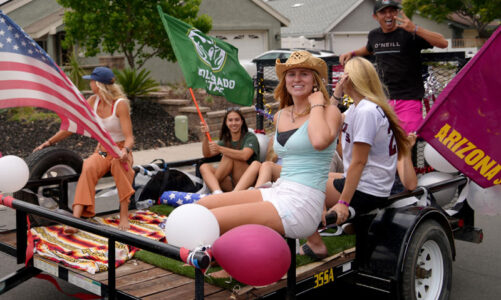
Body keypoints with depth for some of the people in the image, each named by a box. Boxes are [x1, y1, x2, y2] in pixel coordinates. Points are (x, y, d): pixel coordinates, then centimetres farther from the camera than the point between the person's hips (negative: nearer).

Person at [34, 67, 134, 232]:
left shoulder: (120, 104, -14)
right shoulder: (93, 101, 3)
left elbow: (129, 138, -18)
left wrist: (125, 150, -40)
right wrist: (50, 141, 10)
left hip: (120, 151, -4)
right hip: (101, 151, 4)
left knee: (118, 163, -40)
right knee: (88, 168, -30)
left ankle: (124, 214, -35)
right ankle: (76, 218, -41)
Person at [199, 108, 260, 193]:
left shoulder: (250, 137, -2)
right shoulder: (225, 140, 17)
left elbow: (244, 156, -22)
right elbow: (207, 154, 8)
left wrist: (220, 149, -28)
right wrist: (205, 136, -8)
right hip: (230, 184, 6)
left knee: (229, 156, -25)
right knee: (204, 166, -15)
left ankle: (211, 182, -14)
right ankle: (217, 192, -41)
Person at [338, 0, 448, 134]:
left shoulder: (408, 34, -8)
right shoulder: (374, 35, 11)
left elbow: (443, 43, -18)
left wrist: (415, 29, -28)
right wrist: (352, 53, 20)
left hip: (409, 98, -5)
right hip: (384, 98, 6)